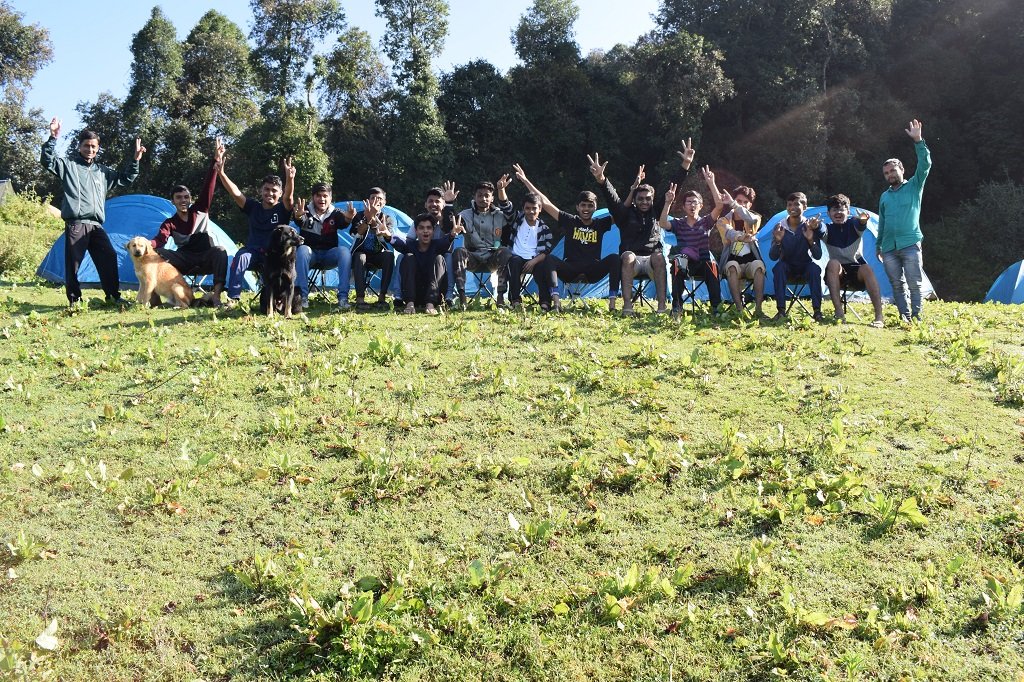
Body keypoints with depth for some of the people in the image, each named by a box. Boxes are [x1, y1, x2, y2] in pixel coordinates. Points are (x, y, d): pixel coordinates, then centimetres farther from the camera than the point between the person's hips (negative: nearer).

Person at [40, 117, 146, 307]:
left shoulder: (103, 171, 21)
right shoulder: (69, 165, 5)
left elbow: (124, 179, 29)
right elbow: (47, 160, -10)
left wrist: (135, 160, 17)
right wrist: (53, 138, -23)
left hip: (96, 225, 5)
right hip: (76, 224, -5)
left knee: (109, 258, 0)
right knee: (73, 262, -3)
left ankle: (113, 296, 10)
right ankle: (74, 299, 6)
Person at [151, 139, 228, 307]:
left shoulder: (200, 210, 2)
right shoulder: (170, 223, 2)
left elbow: (208, 187, -10)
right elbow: (160, 240, -19)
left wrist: (215, 162, -22)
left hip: (206, 260, -1)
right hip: (184, 261, 1)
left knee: (220, 250, -35)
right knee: (157, 253, -24)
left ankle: (216, 295, -48)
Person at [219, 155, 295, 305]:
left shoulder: (282, 209, 0)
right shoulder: (254, 207, 6)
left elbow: (288, 196, -22)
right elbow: (235, 193, -7)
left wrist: (290, 178, -44)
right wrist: (221, 173, -23)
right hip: (253, 252, 2)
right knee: (240, 257, -31)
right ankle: (233, 298, -28)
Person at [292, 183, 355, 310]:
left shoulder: (335, 213, 3)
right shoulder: (306, 211, 0)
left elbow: (342, 223, -21)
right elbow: (300, 221, -24)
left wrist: (347, 218, -47)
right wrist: (298, 216, -50)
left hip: (329, 255, 1)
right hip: (310, 254, -1)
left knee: (344, 250, -29)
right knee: (302, 249, -33)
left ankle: (343, 297, -31)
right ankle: (303, 296, -31)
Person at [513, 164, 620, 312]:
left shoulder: (600, 224, 9)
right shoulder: (570, 221, 7)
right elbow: (545, 203, 5)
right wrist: (526, 181, 2)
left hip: (593, 272, 0)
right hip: (570, 270, 0)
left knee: (614, 258, -26)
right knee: (550, 259, -28)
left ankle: (612, 303, -34)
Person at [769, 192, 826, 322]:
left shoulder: (810, 227, -11)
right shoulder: (779, 227, -10)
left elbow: (817, 256, -16)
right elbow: (773, 257, -15)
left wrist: (810, 240, -32)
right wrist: (778, 241, -32)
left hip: (805, 266, 0)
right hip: (787, 266, 0)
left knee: (814, 268, -32)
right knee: (778, 268, -32)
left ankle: (817, 310, -27)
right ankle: (781, 310, -30)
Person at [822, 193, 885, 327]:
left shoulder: (853, 224, -3)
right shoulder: (828, 228, -3)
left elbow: (861, 225, -29)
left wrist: (862, 220, -55)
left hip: (856, 268, 0)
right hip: (837, 271, 0)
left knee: (866, 268, -33)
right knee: (833, 263, -33)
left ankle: (879, 316, -37)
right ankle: (839, 313, -38)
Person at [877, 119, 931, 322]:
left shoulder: (914, 187, 6)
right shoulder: (884, 196, 19)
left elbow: (925, 165, -8)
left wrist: (918, 141, -17)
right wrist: (878, 244, 22)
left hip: (910, 244, -4)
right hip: (889, 247, 4)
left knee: (914, 284, -5)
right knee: (897, 285, 4)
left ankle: (916, 316, 0)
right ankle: (905, 316, 9)